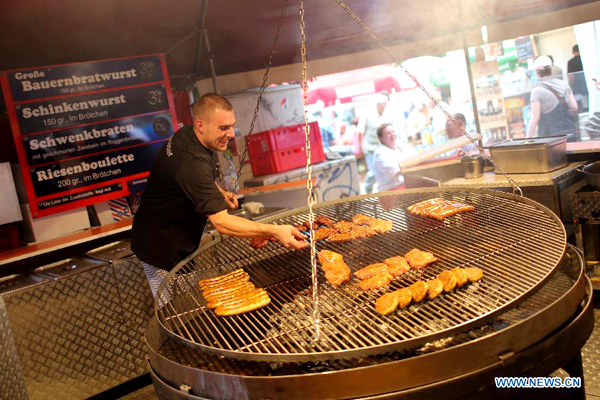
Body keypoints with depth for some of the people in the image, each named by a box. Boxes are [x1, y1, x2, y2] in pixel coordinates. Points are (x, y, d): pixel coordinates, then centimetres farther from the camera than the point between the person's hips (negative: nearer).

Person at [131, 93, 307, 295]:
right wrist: (274, 231, -47)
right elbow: (221, 222, -40)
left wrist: (220, 193, 2)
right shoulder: (192, 162, -35)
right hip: (161, 248, -10)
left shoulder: (186, 135, -3)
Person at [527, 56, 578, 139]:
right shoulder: (564, 84, 8)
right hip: (569, 132, 5)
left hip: (550, 135, -5)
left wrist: (528, 139, -8)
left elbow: (535, 118, -13)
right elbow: (574, 108, 9)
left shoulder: (537, 91, -10)